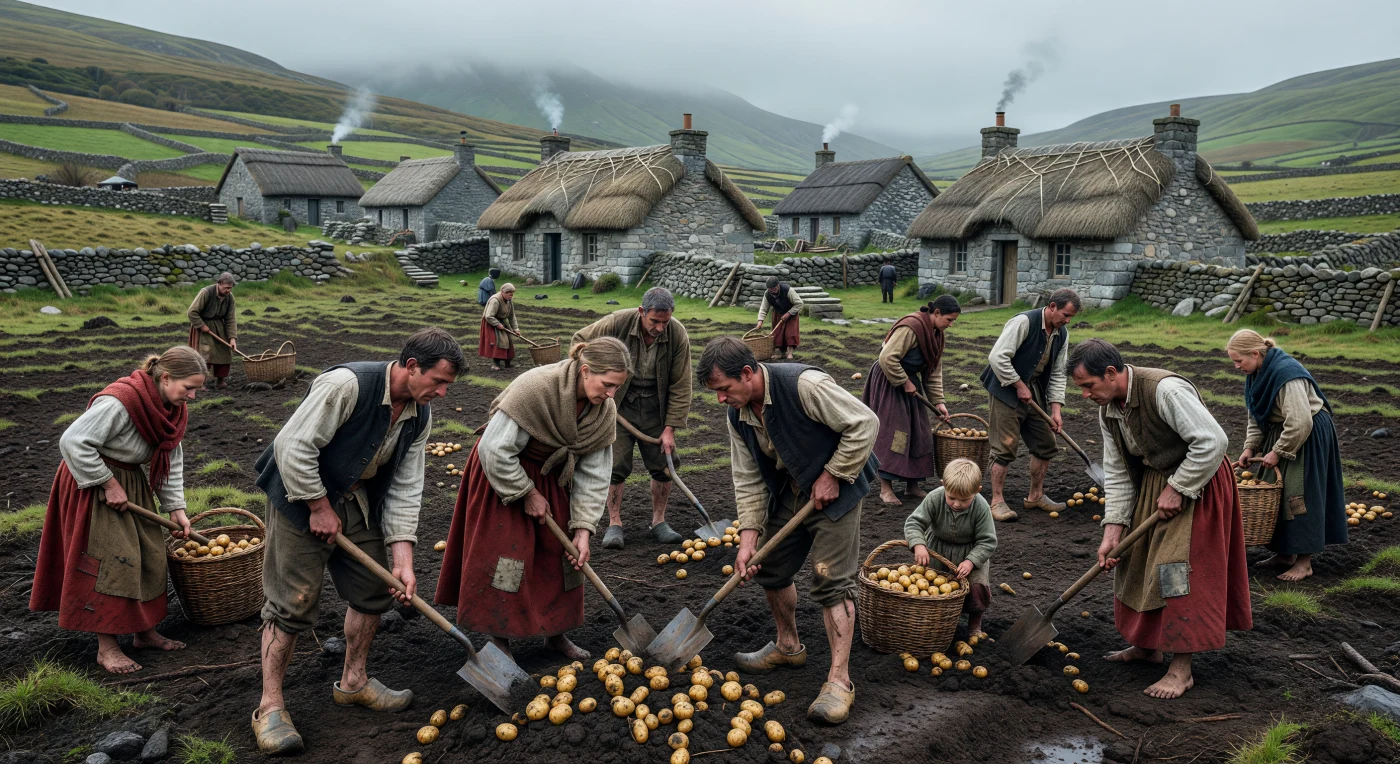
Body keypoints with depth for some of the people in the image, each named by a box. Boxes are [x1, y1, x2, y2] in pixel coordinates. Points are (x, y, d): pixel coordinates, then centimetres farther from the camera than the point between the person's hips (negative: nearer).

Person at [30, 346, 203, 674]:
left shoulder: (173, 407, -4)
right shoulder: (120, 401, -31)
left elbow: (172, 459, 4)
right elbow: (73, 442, -29)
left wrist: (176, 507, 1)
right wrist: (108, 484, -23)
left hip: (133, 481, 8)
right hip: (93, 484, -8)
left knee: (150, 555, 10)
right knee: (111, 561, -6)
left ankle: (145, 632, 24)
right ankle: (107, 647, 6)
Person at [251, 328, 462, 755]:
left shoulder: (420, 415, -6)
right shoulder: (347, 385, -29)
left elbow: (405, 490, -4)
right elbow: (294, 447, -28)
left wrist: (403, 561, -9)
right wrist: (319, 507, -19)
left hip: (359, 502, 7)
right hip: (303, 495, -7)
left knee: (375, 588, 10)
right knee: (294, 601, -5)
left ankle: (353, 682, 30)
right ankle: (270, 706, 10)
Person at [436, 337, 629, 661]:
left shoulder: (605, 412, -15)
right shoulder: (534, 388, -35)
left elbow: (593, 472, -10)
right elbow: (496, 450, -29)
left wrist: (583, 528, -15)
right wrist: (528, 493, -20)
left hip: (552, 476, 6)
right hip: (506, 471, -6)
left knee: (562, 553, 8)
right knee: (506, 554, -4)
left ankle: (555, 632, 26)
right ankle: (499, 638, 13)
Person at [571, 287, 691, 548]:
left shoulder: (678, 335, -17)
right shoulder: (618, 323, -20)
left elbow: (680, 387, -11)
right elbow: (580, 340, -4)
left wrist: (670, 428, -13)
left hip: (655, 408, 2)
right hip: (619, 405, -2)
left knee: (664, 464, 3)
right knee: (615, 465, -3)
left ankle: (659, 521, 19)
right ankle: (614, 524, 9)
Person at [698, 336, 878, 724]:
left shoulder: (804, 384, -29)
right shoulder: (738, 414, -6)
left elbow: (865, 424, -25)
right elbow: (748, 480, -2)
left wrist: (833, 476, -21)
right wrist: (748, 537, -11)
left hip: (834, 489, -7)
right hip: (788, 493, 7)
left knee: (832, 580, -11)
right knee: (770, 568, 12)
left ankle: (839, 680, -3)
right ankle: (788, 646, 35)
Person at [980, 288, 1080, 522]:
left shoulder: (1062, 334, 4)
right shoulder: (1024, 322, -20)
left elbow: (1057, 374, 8)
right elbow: (997, 357, -25)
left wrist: (1055, 410, 0)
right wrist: (1019, 385, -19)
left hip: (1035, 393, 8)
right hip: (1006, 391, -8)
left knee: (1046, 444, 10)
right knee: (1005, 447, -9)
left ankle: (1035, 496, 25)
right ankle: (997, 501, 0)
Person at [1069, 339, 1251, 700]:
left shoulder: (1165, 390, -29)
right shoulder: (1108, 409, -2)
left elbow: (1212, 441, -29)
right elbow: (1116, 472, 1)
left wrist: (1177, 489, -22)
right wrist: (1113, 530, -4)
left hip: (1195, 484, -8)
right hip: (1152, 481, 8)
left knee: (1179, 571, -8)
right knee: (1138, 561, 13)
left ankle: (1182, 669, 3)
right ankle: (1147, 645, 30)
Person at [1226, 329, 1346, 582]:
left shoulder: (1287, 374, -28)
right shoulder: (1257, 373, 1)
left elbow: (1300, 422, -30)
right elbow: (1255, 415, 9)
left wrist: (1277, 452, -22)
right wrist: (1250, 447, -1)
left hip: (1308, 436, -9)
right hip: (1279, 433, 9)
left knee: (1298, 494, -6)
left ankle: (1304, 562, 3)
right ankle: (1285, 553, 23)